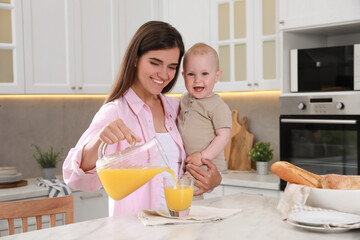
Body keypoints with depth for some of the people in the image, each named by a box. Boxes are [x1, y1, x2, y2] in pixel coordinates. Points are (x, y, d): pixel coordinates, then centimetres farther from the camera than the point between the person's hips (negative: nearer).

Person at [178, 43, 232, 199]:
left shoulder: (217, 106, -12)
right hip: (185, 164, 7)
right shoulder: (185, 99, 11)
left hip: (207, 167, -7)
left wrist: (203, 156, -20)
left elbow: (223, 136, -15)